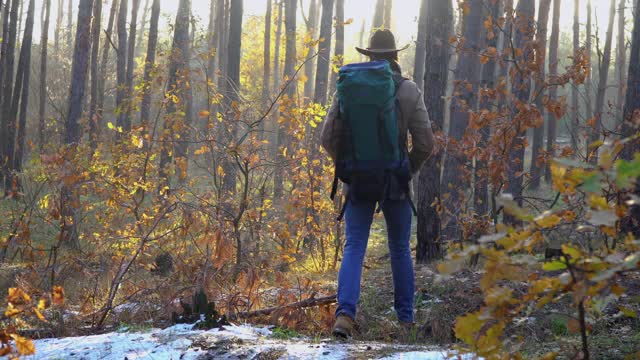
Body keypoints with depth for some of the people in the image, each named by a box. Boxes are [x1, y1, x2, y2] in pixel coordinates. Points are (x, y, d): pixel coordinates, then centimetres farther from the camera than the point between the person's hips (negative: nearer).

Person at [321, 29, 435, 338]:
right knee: (400, 249, 14)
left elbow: (328, 137, -4)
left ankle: (345, 313, -19)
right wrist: (410, 170, 9)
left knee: (353, 248, 0)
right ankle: (405, 318, 21)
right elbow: (425, 142, -8)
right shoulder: (409, 90, -4)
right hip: (395, 183, 0)